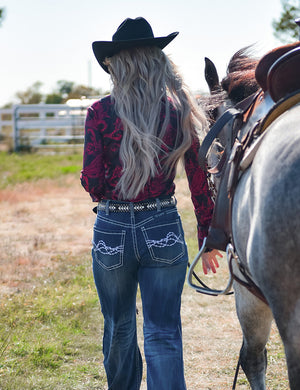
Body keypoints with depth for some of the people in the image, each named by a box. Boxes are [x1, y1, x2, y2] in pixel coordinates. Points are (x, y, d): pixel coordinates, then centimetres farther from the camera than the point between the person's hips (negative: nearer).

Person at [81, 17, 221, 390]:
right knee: (163, 334, 3)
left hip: (112, 231, 0)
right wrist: (207, 236, 9)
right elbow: (199, 181, 0)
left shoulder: (101, 112, -8)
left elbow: (92, 184, -9)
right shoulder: (178, 111, -2)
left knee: (119, 327, 20)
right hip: (163, 231, 0)